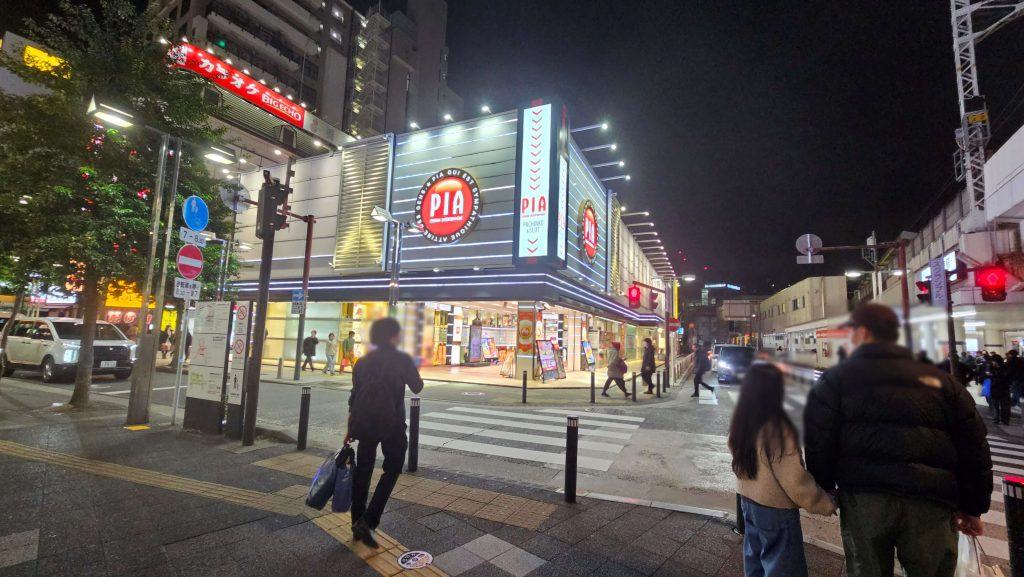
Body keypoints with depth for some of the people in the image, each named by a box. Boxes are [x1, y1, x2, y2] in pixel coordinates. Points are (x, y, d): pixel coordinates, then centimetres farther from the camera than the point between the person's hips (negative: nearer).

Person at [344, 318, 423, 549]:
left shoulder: (364, 360, 6)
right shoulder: (402, 359, -7)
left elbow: (354, 395, 8)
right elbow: (417, 388, 2)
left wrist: (351, 428, 15)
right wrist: (413, 370, 20)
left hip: (364, 422, 5)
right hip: (391, 424, -5)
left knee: (362, 472, 16)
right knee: (391, 471, 9)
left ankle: (357, 524, 24)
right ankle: (368, 522, 0)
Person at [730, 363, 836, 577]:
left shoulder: (741, 422, -4)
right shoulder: (776, 427, -26)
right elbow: (794, 478, -21)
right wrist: (826, 503, -7)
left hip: (748, 499, 7)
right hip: (775, 507, -6)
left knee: (755, 559, 22)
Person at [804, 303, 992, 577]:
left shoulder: (835, 379, 5)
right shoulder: (941, 381, 15)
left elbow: (818, 441, 0)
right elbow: (973, 447, 13)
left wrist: (823, 489, 12)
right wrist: (973, 506, 20)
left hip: (863, 496, -2)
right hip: (930, 500, 3)